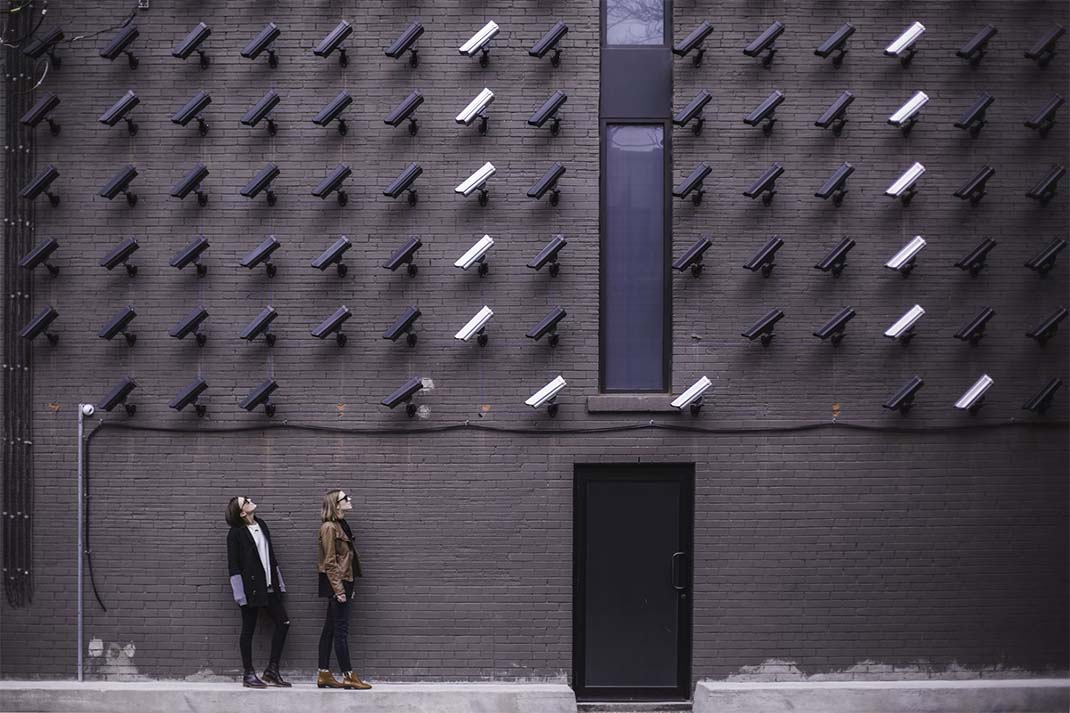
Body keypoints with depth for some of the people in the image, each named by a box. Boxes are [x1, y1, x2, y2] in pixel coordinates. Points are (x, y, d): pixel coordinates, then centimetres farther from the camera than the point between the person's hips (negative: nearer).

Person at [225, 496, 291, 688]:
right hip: (251, 589, -7)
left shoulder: (261, 525, 11)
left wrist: (279, 582, 15)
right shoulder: (236, 533, -9)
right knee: (248, 629, 2)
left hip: (269, 586, 7)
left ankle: (272, 670, 12)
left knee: (283, 623, 4)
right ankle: (249, 674, 10)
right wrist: (239, 592, -15)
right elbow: (233, 565, -10)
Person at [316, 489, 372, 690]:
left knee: (330, 629, 10)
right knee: (341, 630, -7)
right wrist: (338, 589, -19)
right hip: (336, 583, -9)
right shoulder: (329, 527, -13)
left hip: (343, 582, 9)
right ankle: (348, 676, -5)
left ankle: (324, 675, 12)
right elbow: (330, 562, -16)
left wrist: (348, 588, 17)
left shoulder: (341, 525, 15)